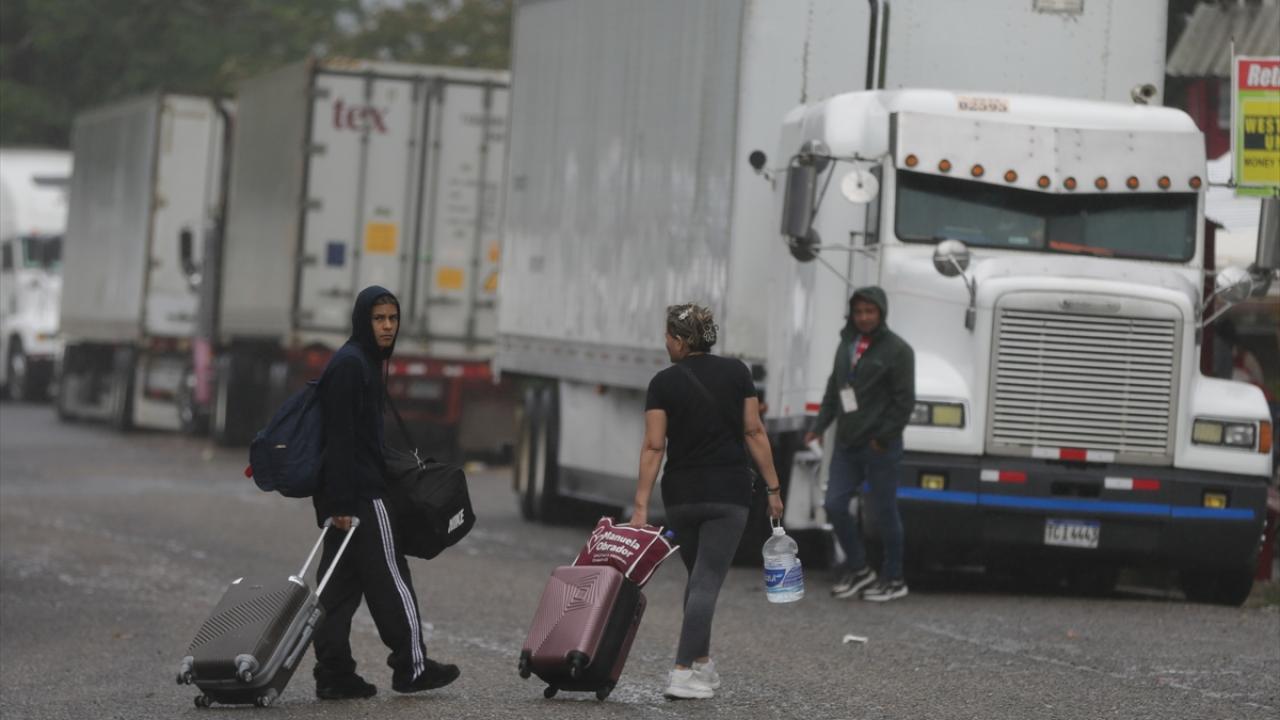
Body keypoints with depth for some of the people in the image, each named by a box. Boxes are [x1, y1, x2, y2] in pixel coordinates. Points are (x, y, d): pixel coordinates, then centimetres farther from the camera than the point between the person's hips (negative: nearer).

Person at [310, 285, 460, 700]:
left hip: (346, 495, 10)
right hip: (359, 494, -10)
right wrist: (343, 502, -23)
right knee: (390, 578, -1)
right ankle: (411, 666, 5)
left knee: (341, 584, 7)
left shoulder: (365, 362, 18)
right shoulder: (351, 364, -14)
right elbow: (340, 437, -19)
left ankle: (334, 674, 7)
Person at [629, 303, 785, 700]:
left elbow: (653, 447, -8)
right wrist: (773, 487, 3)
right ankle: (683, 674, -14)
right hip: (728, 493, -1)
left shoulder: (664, 383, -4)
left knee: (699, 577, 20)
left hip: (680, 495, 1)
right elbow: (754, 433, -2)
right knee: (707, 582, -4)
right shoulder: (736, 373, -1)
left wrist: (641, 506, -9)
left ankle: (701, 663, 21)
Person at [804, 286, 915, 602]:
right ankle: (858, 569, 19)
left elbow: (904, 401, -12)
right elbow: (834, 389, 20)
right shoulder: (847, 345, 13)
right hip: (846, 445, 7)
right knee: (835, 505, 2)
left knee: (884, 512, 1)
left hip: (879, 448, -7)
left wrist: (883, 438, -14)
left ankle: (893, 579, 13)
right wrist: (819, 427, 10)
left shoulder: (897, 350, -9)